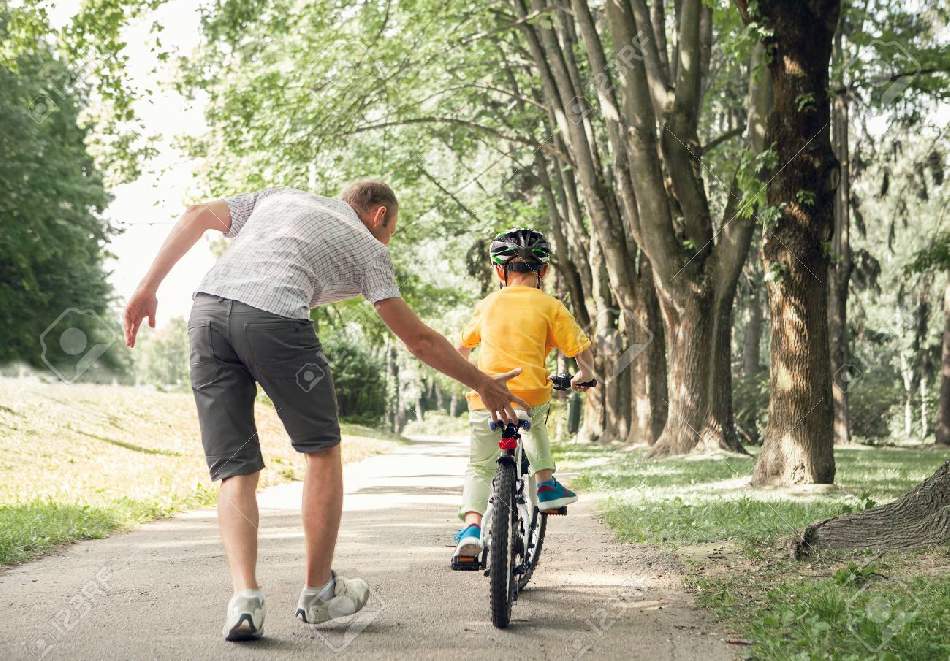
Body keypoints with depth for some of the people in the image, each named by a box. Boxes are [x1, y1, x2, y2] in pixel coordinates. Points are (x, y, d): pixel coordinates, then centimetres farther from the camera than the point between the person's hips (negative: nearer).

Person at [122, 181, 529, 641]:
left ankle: (245, 596, -9)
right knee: (322, 449, 15)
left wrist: (148, 288, 18)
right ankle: (318, 593, 22)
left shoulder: (278, 197, 34)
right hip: (273, 317, -4)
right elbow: (418, 339, 19)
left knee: (235, 470, 8)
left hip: (207, 309, 4)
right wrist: (483, 385, 29)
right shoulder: (367, 246, 21)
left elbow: (197, 216, 19)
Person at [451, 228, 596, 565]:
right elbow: (582, 352, 2)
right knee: (534, 423, 35)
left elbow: (462, 347, 25)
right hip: (532, 397, 0)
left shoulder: (487, 304, 11)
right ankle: (546, 484, 28)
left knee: (479, 467, 7)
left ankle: (471, 526, -12)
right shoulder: (550, 307, 3)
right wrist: (584, 376, 23)